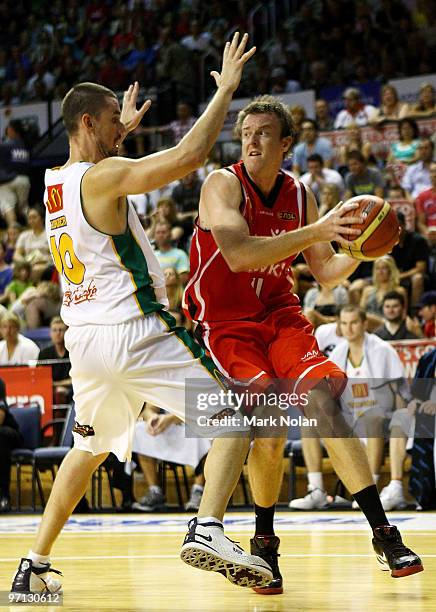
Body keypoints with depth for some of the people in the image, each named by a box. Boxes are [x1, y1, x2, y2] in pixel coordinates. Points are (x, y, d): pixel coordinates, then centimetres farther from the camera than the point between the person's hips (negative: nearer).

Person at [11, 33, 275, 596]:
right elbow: (189, 155, -23)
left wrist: (122, 130, 46)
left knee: (89, 449, 26)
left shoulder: (53, 182, 12)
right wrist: (225, 89, -13)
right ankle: (207, 530, -22)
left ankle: (34, 567, 23)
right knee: (235, 415, -3)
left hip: (84, 336, 8)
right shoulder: (103, 177, -13)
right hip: (134, 332, -8)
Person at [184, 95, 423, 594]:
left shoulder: (299, 194, 3)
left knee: (324, 403, -16)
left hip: (279, 314, 4)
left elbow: (326, 275, 8)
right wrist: (316, 230, -38)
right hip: (225, 323, -4)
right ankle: (264, 543, 1)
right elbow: (238, 255, -32)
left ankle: (382, 532, -13)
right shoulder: (223, 185, -14)